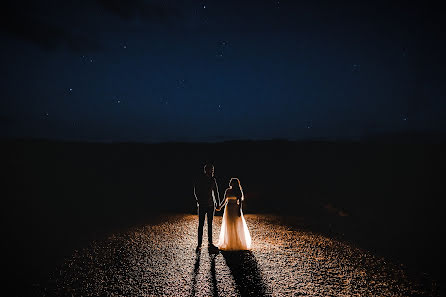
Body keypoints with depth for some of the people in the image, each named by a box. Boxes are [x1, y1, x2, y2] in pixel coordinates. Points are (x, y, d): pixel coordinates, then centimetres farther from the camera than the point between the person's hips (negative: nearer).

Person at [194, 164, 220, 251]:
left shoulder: (213, 180, 7)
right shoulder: (199, 179, -4)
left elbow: (216, 192, 11)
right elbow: (196, 192, -3)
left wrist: (218, 202, 6)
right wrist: (199, 201, -11)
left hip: (211, 205, 4)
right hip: (202, 205, -4)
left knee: (210, 224, 10)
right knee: (201, 224, -2)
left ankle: (210, 243, 19)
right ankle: (199, 244, 4)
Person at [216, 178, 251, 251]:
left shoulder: (239, 191, -4)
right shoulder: (227, 190, 7)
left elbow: (240, 201, -7)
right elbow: (225, 200, 11)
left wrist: (239, 210, -14)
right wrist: (220, 207, 1)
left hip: (236, 209, -4)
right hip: (228, 209, 4)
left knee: (237, 226, -1)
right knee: (229, 227, 5)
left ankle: (239, 243, 9)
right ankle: (229, 244, 12)